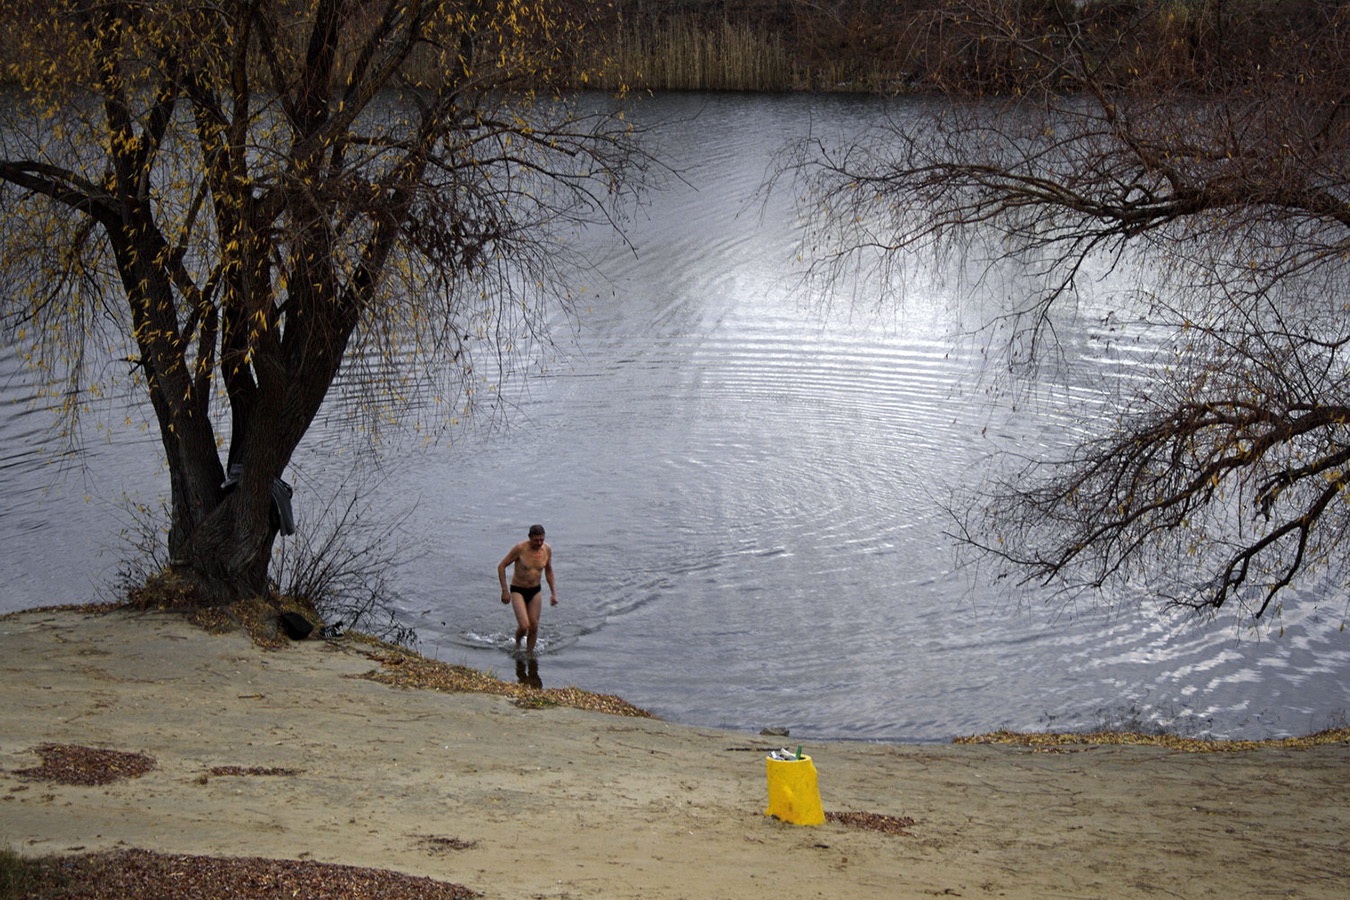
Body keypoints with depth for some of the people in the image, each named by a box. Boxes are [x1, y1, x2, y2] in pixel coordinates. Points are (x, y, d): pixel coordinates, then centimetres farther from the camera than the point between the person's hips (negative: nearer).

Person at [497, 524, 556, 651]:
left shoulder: (547, 550, -7)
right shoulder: (520, 548, -21)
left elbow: (548, 570, 11)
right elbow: (501, 566, -12)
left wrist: (553, 593, 9)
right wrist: (505, 591, -14)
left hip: (535, 591, 4)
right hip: (518, 591, -4)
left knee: (534, 627, 1)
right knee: (524, 626, -16)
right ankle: (517, 643, 17)